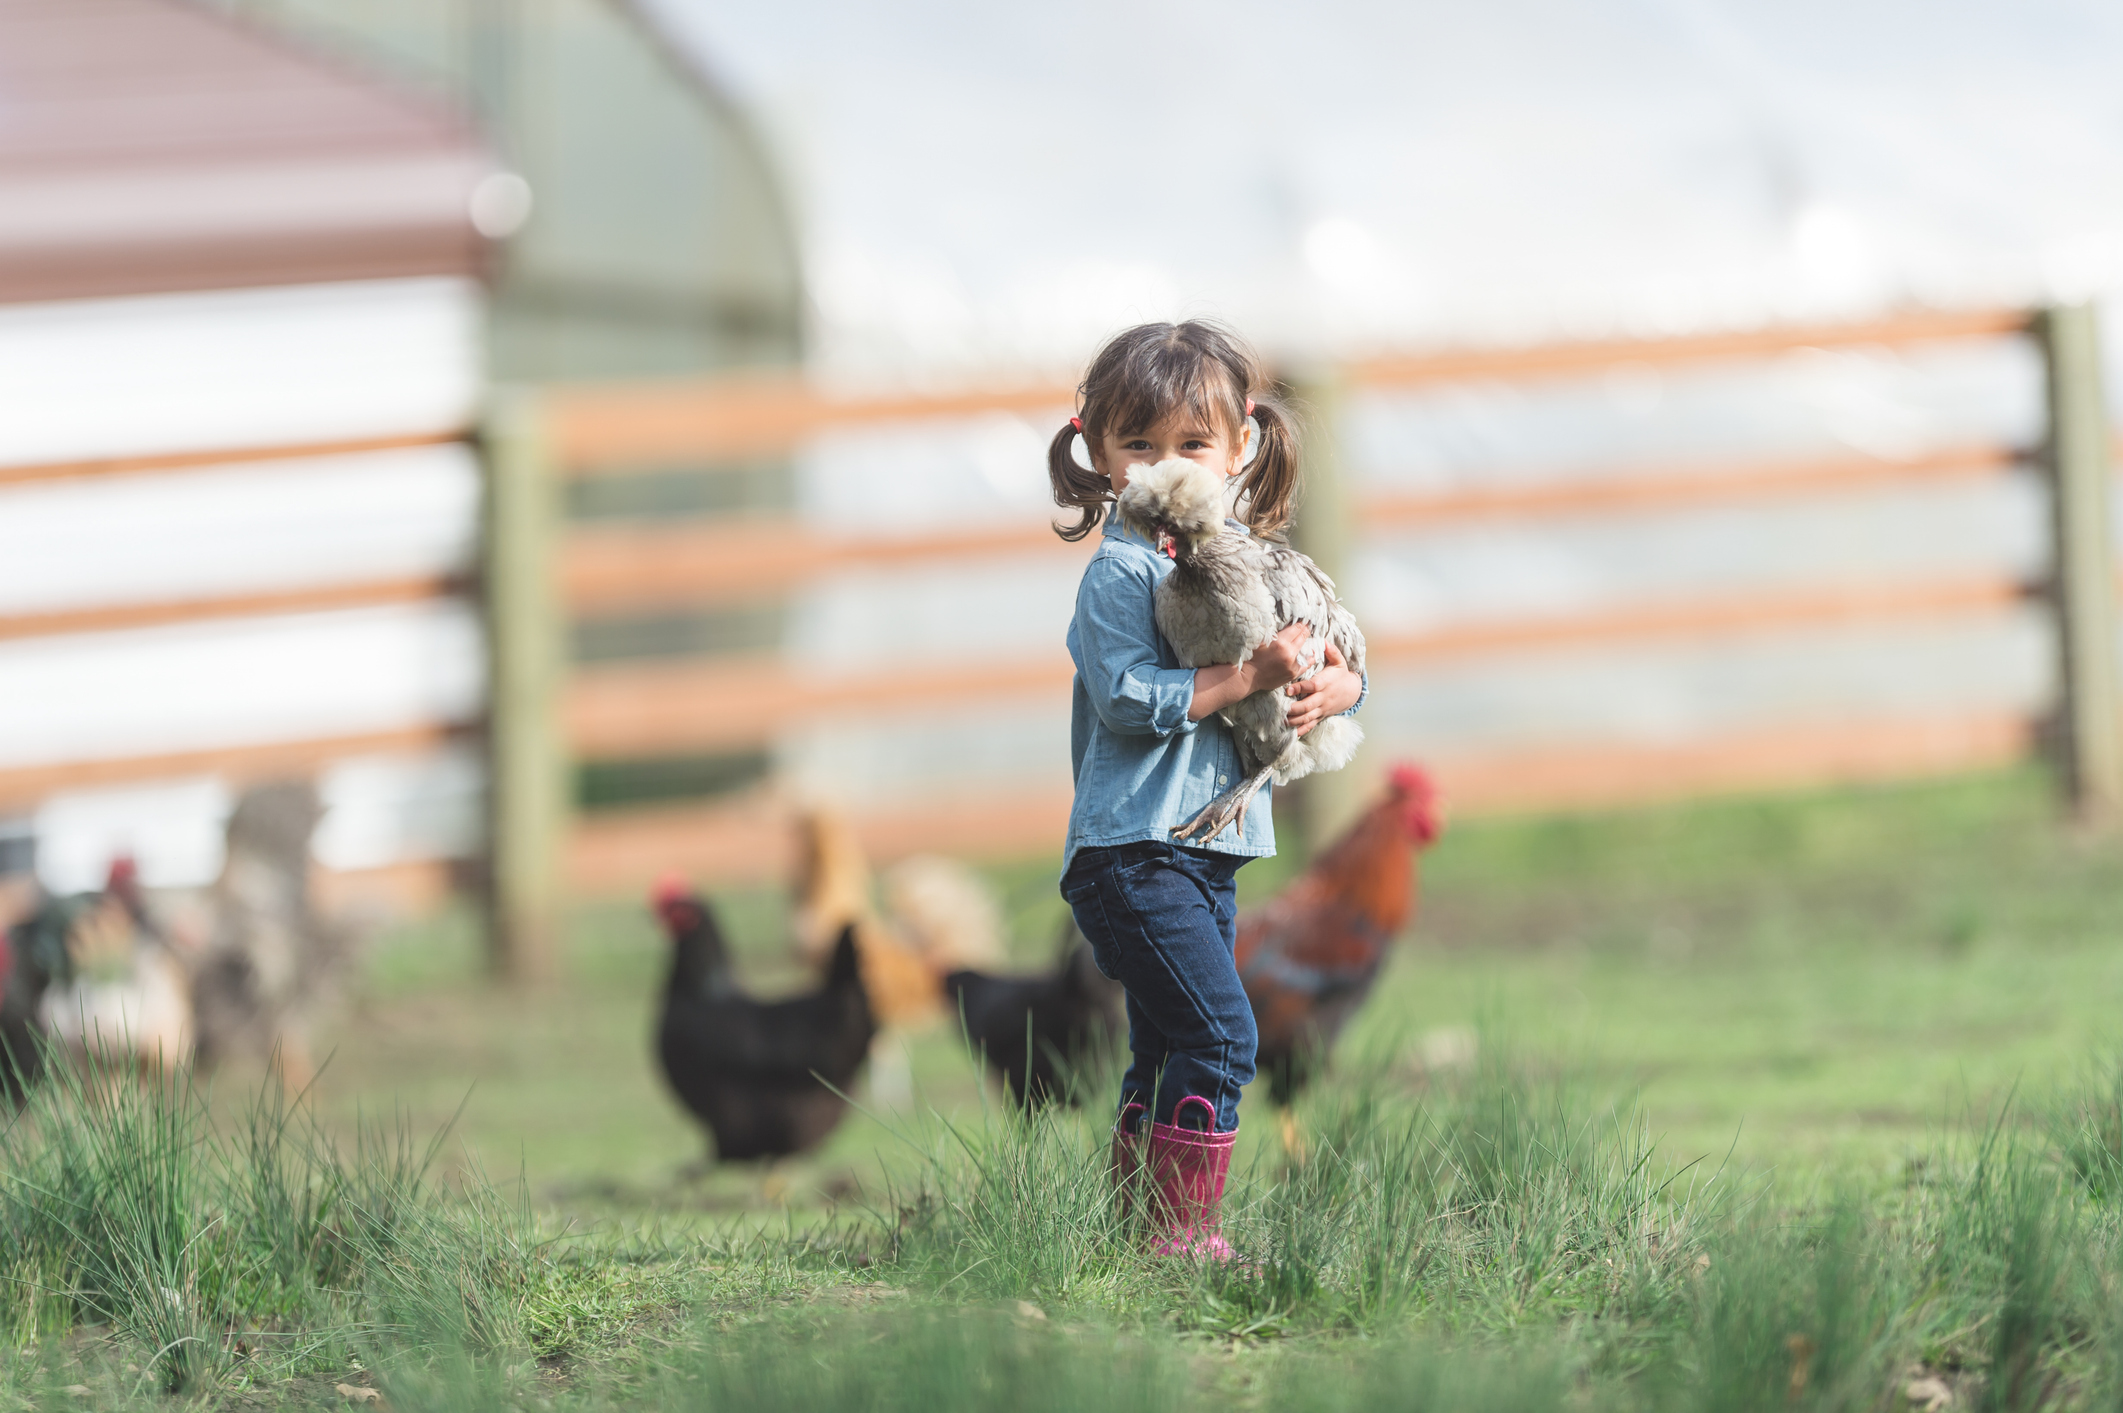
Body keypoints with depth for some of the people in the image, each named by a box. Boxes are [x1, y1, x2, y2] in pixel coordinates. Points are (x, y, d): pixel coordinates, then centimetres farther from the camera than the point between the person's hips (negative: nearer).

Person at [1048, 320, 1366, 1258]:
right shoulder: (1121, 570, -10)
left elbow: (1338, 658, 16)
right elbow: (1132, 698, -21)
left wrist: (1333, 687, -8)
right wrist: (1251, 675, -24)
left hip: (1209, 853, 8)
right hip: (1133, 851, -8)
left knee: (1168, 1052, 13)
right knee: (1219, 1029, -17)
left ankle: (1134, 1212, 21)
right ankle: (1185, 1231, -14)